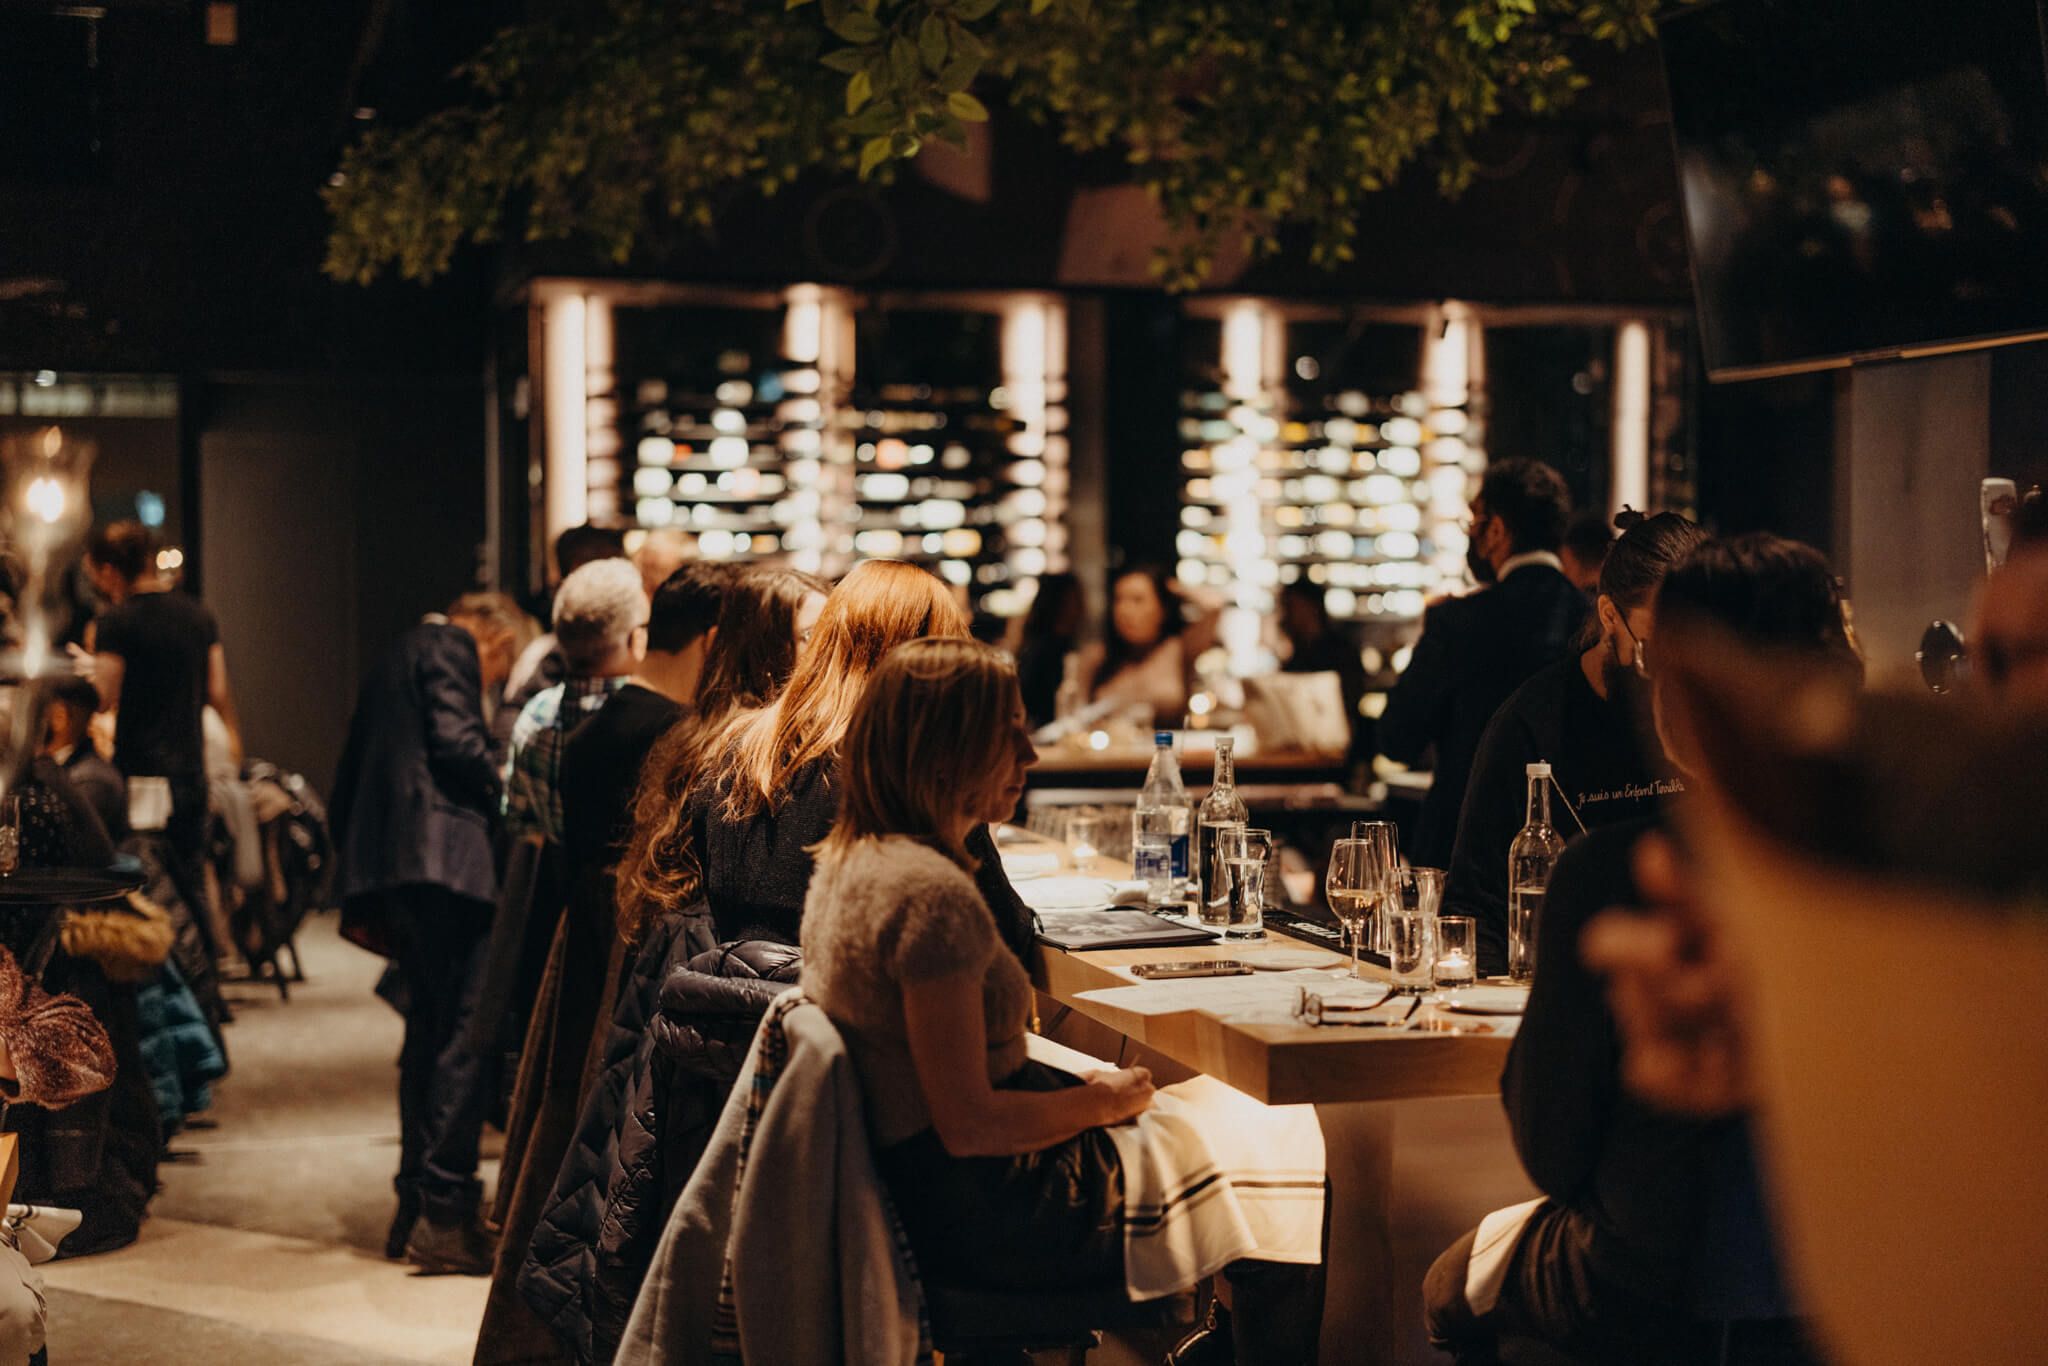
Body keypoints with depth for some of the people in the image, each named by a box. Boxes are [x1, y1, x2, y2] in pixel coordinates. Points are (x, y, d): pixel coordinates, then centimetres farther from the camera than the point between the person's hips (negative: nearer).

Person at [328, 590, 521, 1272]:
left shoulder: (396, 658, 29)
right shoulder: (448, 648, 3)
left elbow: (347, 780, 28)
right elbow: (454, 740, -14)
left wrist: (359, 893, 28)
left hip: (381, 860, 10)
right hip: (441, 853, -10)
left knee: (429, 1030, 14)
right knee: (467, 1029, -11)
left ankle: (414, 1208, 17)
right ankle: (444, 1214, -15)